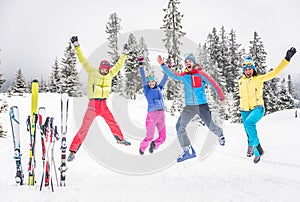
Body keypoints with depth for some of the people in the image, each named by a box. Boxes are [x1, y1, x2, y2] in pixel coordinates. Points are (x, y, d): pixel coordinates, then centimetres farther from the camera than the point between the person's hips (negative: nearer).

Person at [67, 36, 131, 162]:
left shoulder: (110, 75, 11)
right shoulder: (92, 72, -1)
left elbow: (118, 65, 22)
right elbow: (83, 61, -4)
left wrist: (124, 54, 25)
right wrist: (76, 46, -9)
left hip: (103, 105, 5)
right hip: (93, 104, -5)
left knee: (112, 123, 17)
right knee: (84, 128, -10)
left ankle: (120, 139, 42)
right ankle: (73, 150, -9)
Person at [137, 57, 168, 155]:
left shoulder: (158, 88, 15)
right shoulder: (147, 90, 5)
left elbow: (164, 79, 20)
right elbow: (143, 78, -2)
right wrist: (141, 65, -8)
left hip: (161, 115, 4)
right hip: (152, 115, -4)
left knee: (162, 138, 5)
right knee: (149, 137, 5)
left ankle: (154, 144, 35)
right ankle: (142, 148, 35)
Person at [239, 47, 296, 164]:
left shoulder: (259, 79, -3)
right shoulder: (241, 81, 9)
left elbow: (275, 72, -10)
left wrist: (287, 59, -18)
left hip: (257, 109, -5)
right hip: (245, 110, 5)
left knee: (248, 123, -34)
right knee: (249, 133, 8)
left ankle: (252, 144, -14)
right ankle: (258, 152, 29)